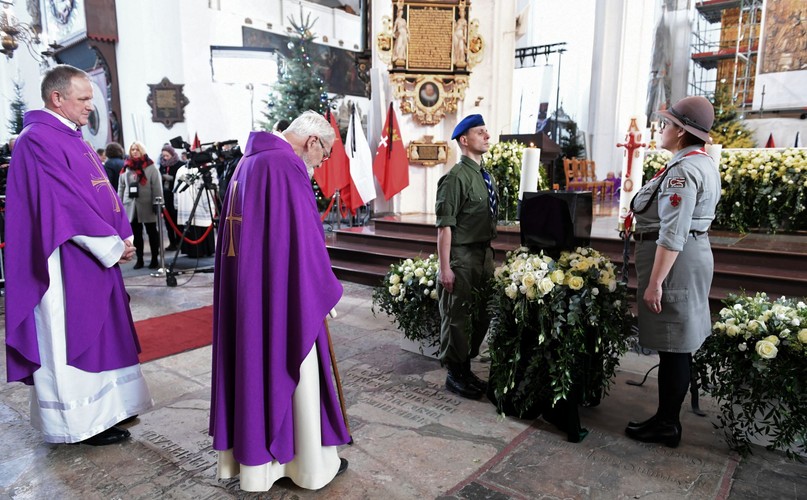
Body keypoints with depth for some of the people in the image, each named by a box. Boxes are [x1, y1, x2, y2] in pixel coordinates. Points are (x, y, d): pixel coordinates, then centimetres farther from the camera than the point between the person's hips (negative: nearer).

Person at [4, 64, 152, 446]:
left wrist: (124, 237, 2)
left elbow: (105, 193, 14)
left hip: (97, 256, 9)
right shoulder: (38, 140, -13)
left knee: (99, 331, 15)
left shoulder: (73, 138, 15)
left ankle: (106, 407, 28)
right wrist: (112, 245, -16)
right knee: (71, 336, 1)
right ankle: (83, 420, 13)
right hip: (68, 261, -9)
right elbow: (65, 203, -20)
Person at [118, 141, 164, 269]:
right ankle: (139, 259, 16)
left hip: (147, 206, -3)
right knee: (136, 234, 8)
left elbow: (157, 187, -7)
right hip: (131, 206, 4)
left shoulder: (151, 167, -2)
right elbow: (121, 187, 10)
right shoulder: (126, 167, 9)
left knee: (152, 233, 5)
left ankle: (155, 258, 13)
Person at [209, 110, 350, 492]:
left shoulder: (250, 161, 13)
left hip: (244, 289, 9)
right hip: (281, 294, -9)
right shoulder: (287, 167, -17)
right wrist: (325, 290, -5)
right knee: (290, 372, 4)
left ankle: (251, 454, 31)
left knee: (253, 366, 17)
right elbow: (304, 239, -19)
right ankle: (310, 463, 21)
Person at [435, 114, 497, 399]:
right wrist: (445, 267, -20)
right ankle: (455, 376, 21)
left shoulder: (486, 177, 12)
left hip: (484, 252, 9)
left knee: (481, 314, 17)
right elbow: (444, 225, -18)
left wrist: (490, 254, 15)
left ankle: (465, 369, 33)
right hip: (461, 256, -9)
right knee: (457, 317, 4)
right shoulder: (457, 178, -15)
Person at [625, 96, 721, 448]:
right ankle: (668, 416, 27)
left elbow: (672, 234, -24)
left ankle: (667, 425, 12)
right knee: (678, 342, 15)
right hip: (693, 254, 11)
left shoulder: (682, 170, -18)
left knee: (673, 344, -1)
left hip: (675, 261, -11)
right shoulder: (703, 163, 15)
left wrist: (655, 282, -23)